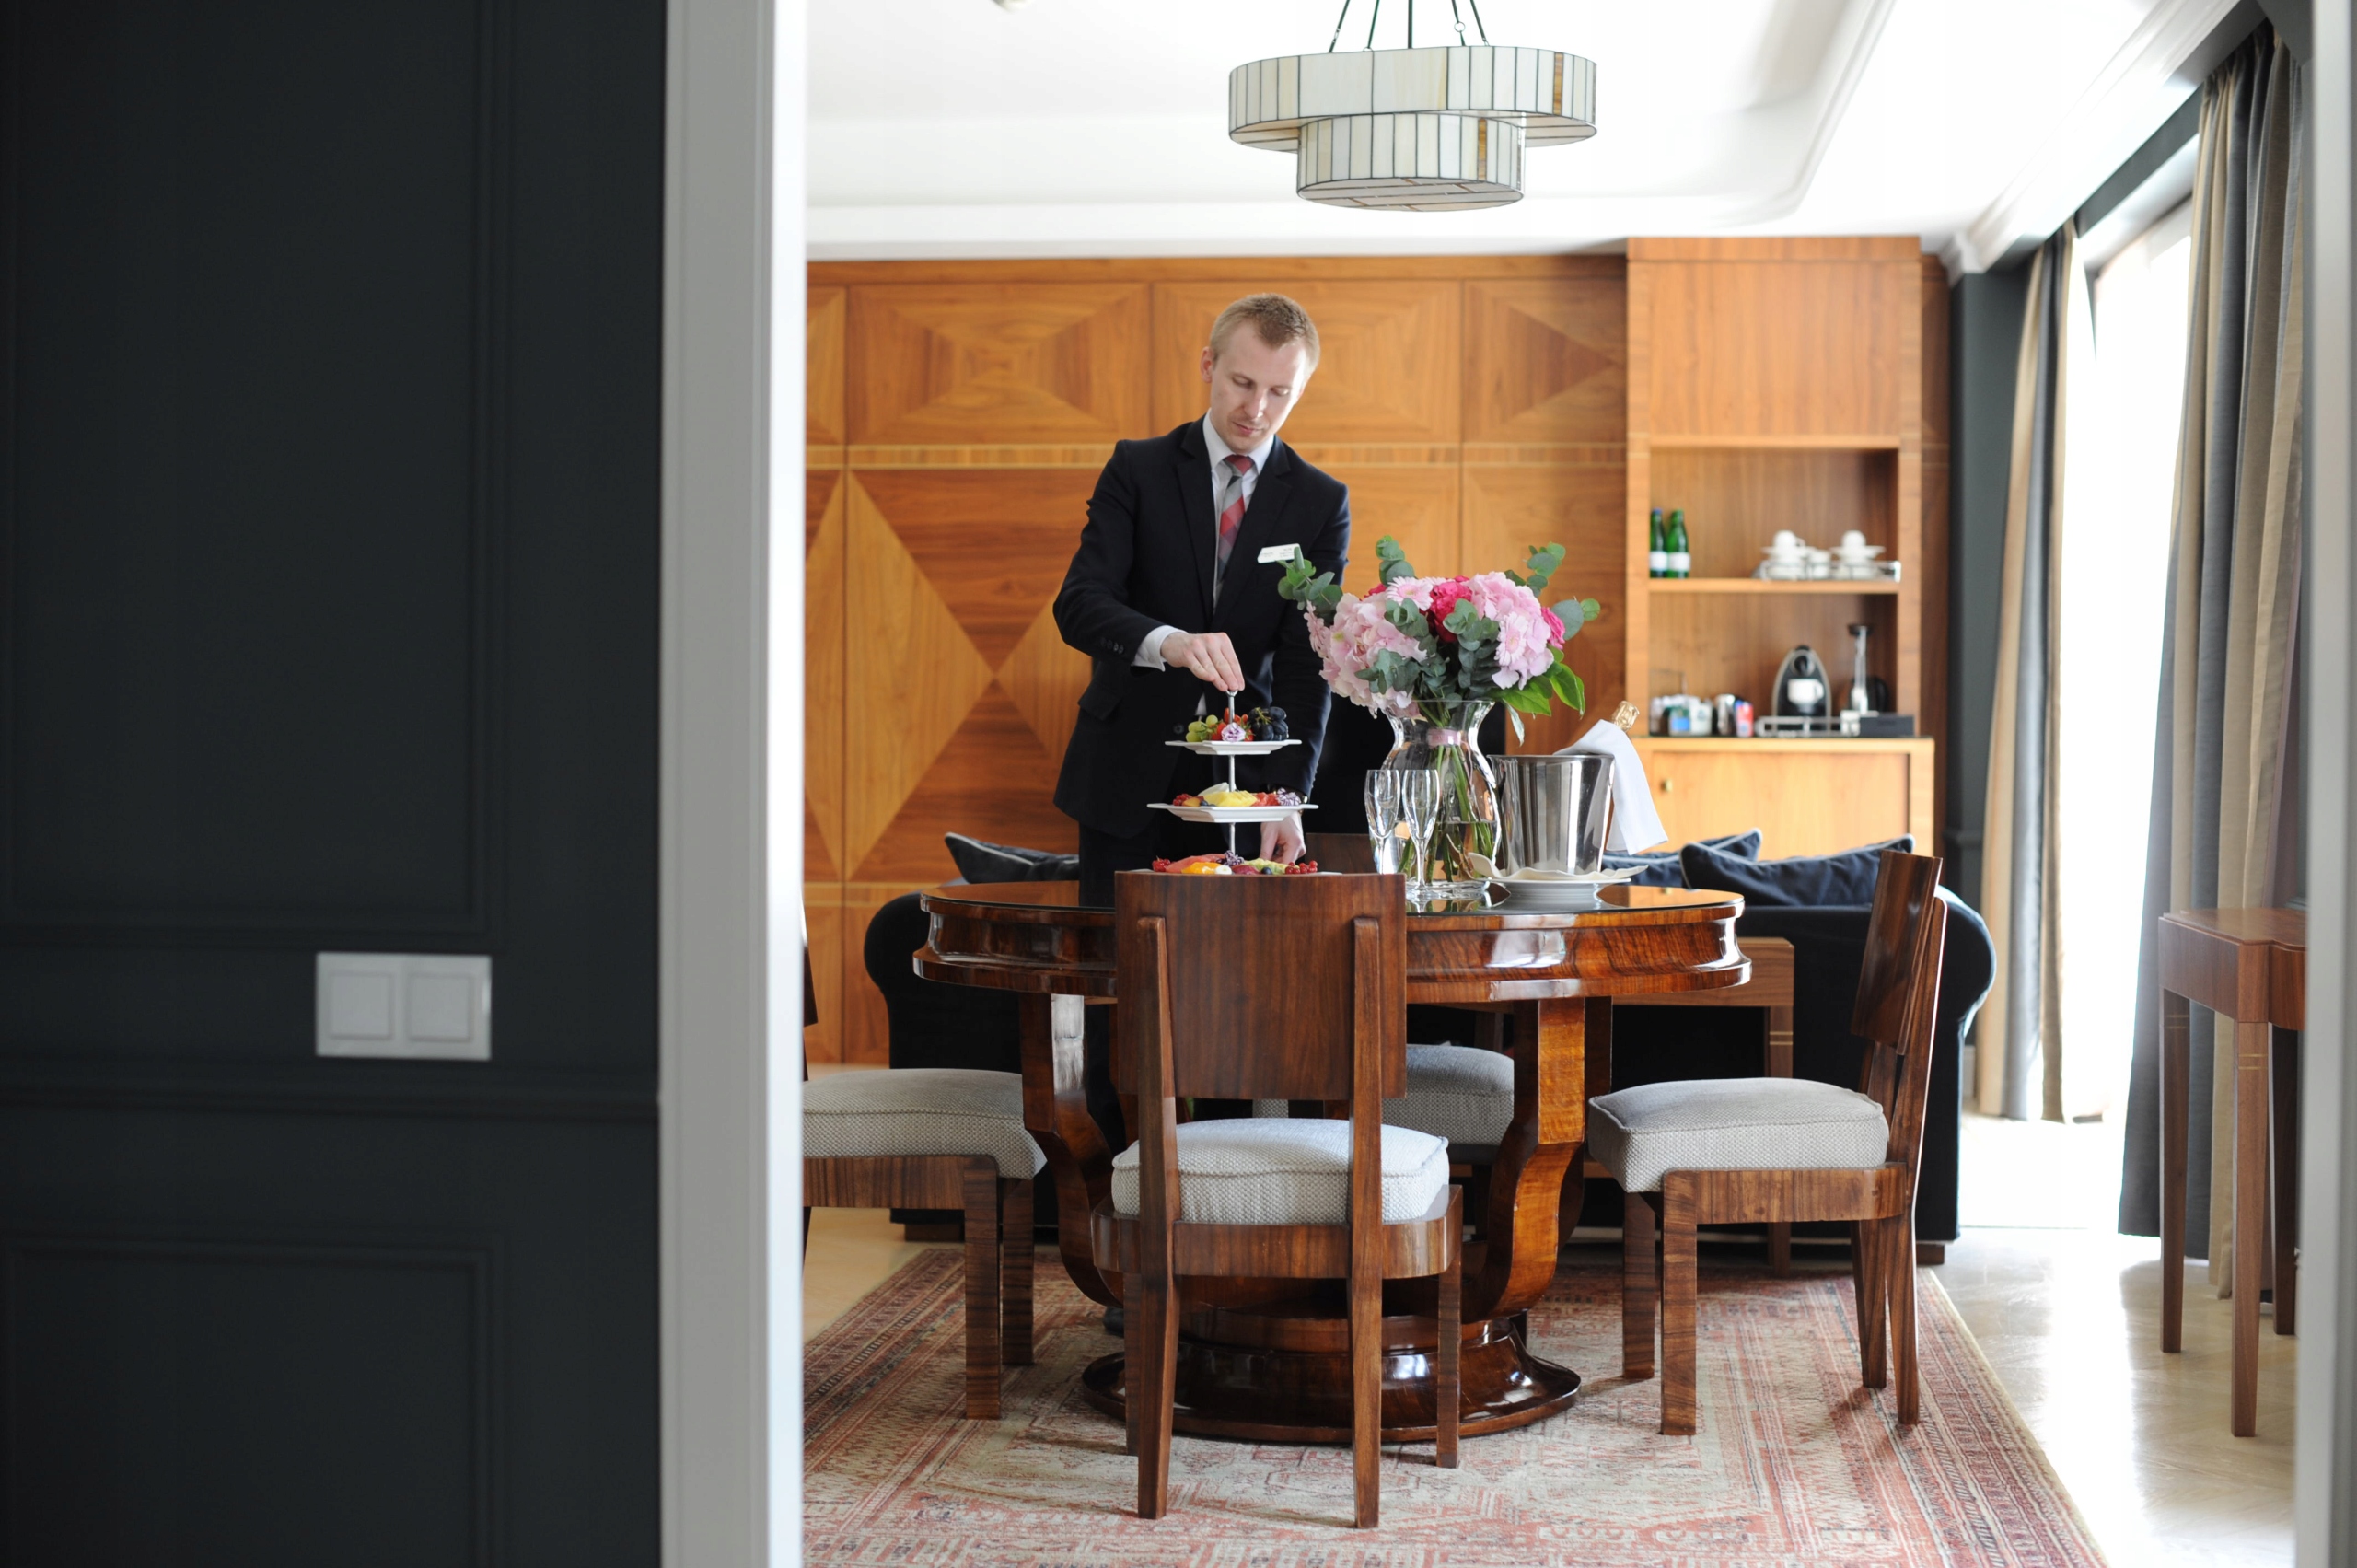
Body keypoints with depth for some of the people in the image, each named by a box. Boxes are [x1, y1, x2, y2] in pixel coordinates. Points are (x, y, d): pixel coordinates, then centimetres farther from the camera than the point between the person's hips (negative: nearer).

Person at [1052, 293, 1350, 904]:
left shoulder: (1322, 502, 3)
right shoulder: (1137, 469, 2)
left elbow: (1306, 664, -4)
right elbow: (1078, 604, -12)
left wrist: (1285, 794, -18)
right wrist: (1168, 642, -33)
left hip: (1243, 779, 1)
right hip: (1128, 777, 0)